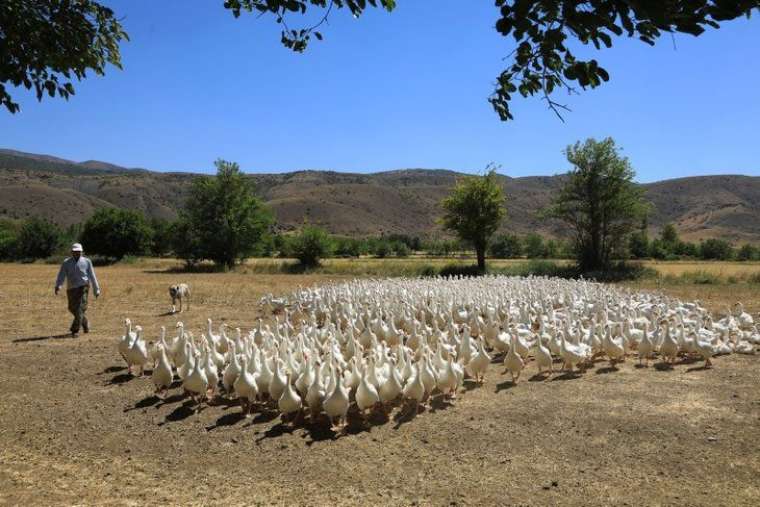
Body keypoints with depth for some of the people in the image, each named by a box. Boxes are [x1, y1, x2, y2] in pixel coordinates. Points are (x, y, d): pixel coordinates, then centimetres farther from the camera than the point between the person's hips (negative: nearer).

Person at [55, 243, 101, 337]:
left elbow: (92, 276, 7)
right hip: (71, 289, 3)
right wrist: (57, 286, -24)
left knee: (80, 309, -11)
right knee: (72, 308, 9)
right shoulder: (66, 263, 4)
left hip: (83, 287, -3)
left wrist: (96, 289, 7)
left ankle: (75, 330, -4)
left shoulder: (87, 261, 4)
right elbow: (61, 275, -6)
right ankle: (85, 323, 34)